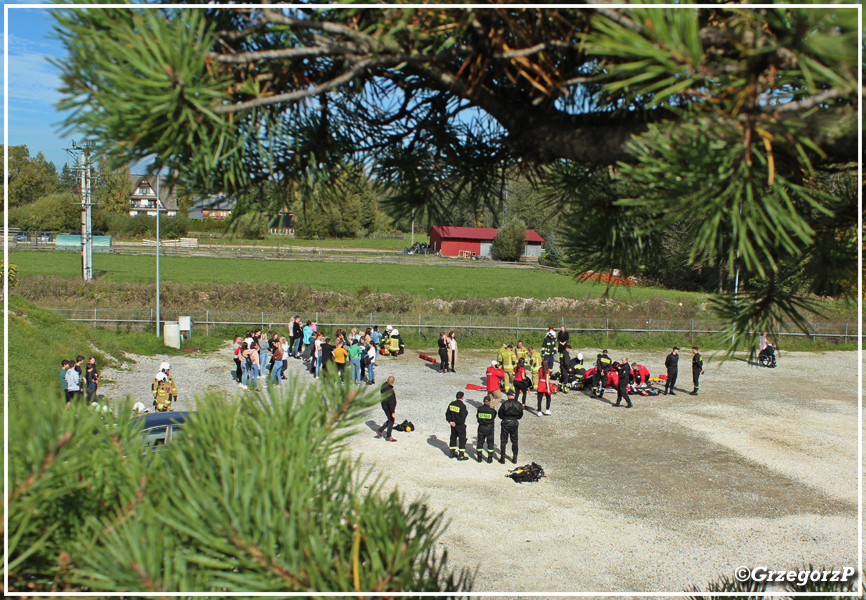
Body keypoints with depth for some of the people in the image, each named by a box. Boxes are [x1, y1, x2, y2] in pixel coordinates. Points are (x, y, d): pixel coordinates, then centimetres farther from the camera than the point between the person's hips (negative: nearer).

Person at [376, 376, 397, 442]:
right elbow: (391, 402, -27)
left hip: (384, 406, 9)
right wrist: (392, 412, -21)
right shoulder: (390, 390, -31)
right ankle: (388, 437, 19)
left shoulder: (384, 385, -3)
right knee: (391, 421, 8)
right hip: (389, 408, -9)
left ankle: (379, 430, 25)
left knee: (390, 420, 22)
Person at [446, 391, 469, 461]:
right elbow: (462, 417, -24)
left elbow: (447, 413, 5)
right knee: (462, 439, 4)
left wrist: (450, 421, 0)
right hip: (460, 425, -6)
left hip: (453, 424, 7)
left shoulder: (451, 404, 1)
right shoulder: (462, 406, -20)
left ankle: (452, 453, 30)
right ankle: (461, 455, 7)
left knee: (453, 437, 19)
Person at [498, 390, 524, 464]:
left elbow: (500, 414, -7)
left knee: (503, 441, 8)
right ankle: (514, 459, 18)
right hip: (515, 423, 2)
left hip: (505, 423, -2)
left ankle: (502, 459, 8)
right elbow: (520, 415, 4)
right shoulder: (518, 404, -4)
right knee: (514, 441, 15)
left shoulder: (505, 403, -12)